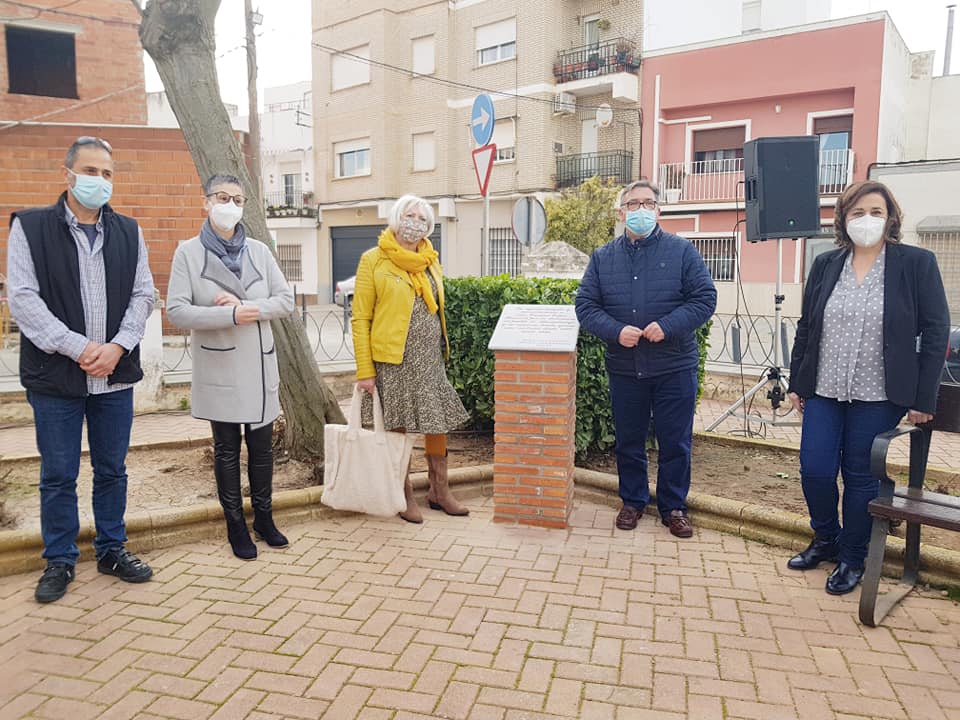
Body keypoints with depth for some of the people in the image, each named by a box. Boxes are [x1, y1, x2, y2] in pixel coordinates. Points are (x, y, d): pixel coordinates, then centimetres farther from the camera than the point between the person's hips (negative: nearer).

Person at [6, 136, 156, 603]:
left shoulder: (128, 232, 9)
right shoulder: (30, 227, -1)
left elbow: (142, 295, 5)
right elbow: (22, 298, -8)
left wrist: (117, 346, -10)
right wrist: (77, 347, -16)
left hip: (115, 376, 3)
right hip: (55, 377, -2)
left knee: (112, 471, 13)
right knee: (58, 475, 8)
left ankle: (112, 550, 28)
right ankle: (60, 561, 24)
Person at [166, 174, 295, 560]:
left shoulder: (259, 251, 5)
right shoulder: (188, 252, -3)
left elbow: (285, 300, 3)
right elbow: (176, 310, -10)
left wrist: (250, 308, -14)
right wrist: (230, 315, -19)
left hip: (260, 363, 3)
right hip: (218, 366, -2)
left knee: (262, 445, 10)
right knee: (227, 449, 8)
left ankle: (264, 517, 27)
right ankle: (236, 525, 22)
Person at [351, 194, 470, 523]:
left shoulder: (430, 261, 12)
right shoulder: (374, 260, -5)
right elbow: (360, 318, -7)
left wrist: (440, 350, 16)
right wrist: (364, 370, -12)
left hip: (430, 360, 6)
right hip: (393, 361, -5)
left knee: (439, 422, 9)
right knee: (399, 427, 5)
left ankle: (439, 490, 26)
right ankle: (405, 496, 20)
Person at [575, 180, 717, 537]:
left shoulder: (681, 251, 0)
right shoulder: (603, 257, 6)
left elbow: (705, 298, -4)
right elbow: (585, 305, 1)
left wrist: (668, 325, -19)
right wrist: (616, 331, -16)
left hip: (675, 367, -2)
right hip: (624, 368, 2)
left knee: (675, 442, 7)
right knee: (628, 441, 13)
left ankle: (674, 507, 24)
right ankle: (632, 501, 31)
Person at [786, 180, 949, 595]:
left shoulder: (917, 264, -3)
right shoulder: (825, 265, 6)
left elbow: (935, 333, -4)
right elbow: (805, 328, 10)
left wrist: (923, 398, -7)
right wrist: (796, 383, 9)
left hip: (877, 395, -3)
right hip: (824, 391, 3)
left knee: (861, 477, 6)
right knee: (814, 471, 2)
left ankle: (852, 559, 24)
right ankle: (825, 541, 28)